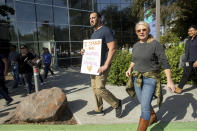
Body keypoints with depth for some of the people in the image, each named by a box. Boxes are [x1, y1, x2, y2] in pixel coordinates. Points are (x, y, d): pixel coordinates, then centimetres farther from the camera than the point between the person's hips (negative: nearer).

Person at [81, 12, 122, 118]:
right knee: (94, 88, 11)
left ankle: (116, 104, 11)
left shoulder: (106, 31, -8)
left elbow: (112, 49, -16)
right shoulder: (93, 33, 19)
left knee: (100, 89, -13)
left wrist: (106, 65, -22)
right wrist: (84, 51, 5)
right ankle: (99, 110, 26)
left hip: (102, 65, -9)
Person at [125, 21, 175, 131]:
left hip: (150, 79, -6)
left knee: (145, 107, -11)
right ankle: (153, 117, 48)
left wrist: (169, 80, -18)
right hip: (137, 78, 7)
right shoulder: (136, 45, 6)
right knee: (144, 103, 20)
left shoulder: (156, 44, -12)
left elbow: (165, 63, -13)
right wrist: (130, 69, 2)